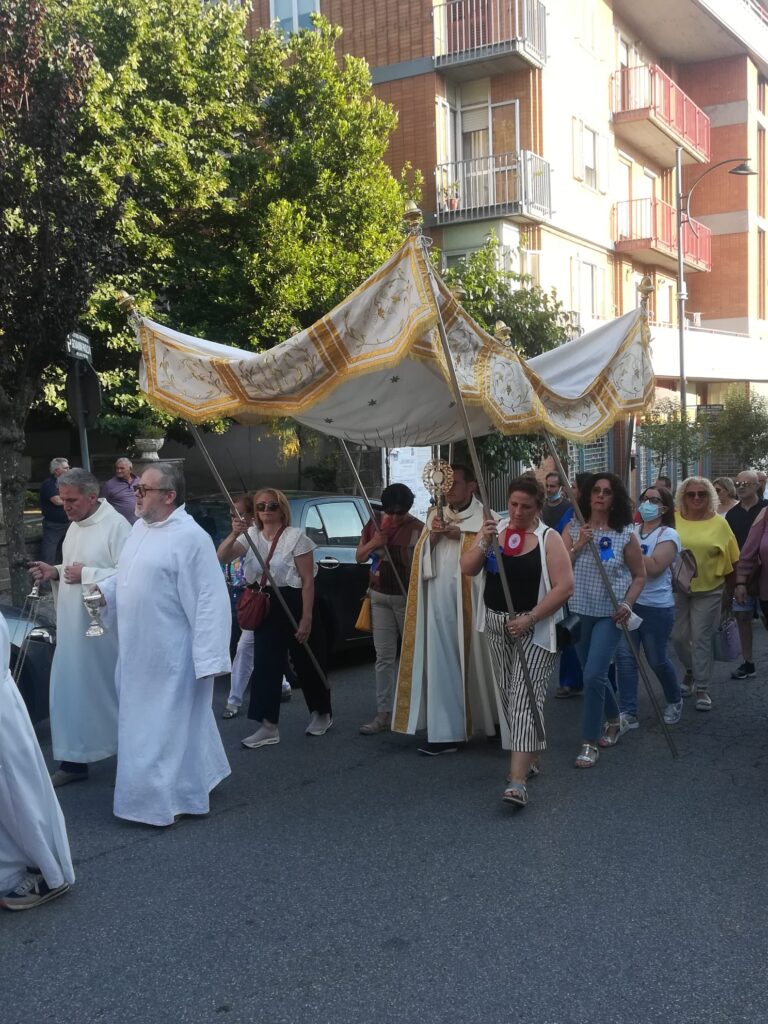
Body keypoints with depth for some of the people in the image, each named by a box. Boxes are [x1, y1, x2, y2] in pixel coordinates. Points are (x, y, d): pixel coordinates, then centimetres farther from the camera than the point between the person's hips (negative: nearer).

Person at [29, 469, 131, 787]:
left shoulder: (116, 525, -17)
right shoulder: (75, 525, 10)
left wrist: (85, 575, -22)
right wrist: (55, 572, 1)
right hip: (73, 626, 8)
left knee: (109, 692, 5)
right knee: (70, 690, 9)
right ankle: (74, 760, 19)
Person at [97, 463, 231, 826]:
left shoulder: (190, 537, -19)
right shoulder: (139, 527, 9)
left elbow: (210, 601, -21)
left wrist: (207, 659, -23)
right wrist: (104, 590, 3)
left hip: (170, 655, -9)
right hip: (137, 651, 10)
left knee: (169, 724, 2)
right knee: (143, 720, 20)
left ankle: (172, 800, 15)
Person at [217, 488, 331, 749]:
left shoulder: (296, 536, -9)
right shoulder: (251, 536, 4)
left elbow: (308, 580, -10)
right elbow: (222, 556, -10)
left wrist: (306, 618, -15)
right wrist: (233, 536, -30)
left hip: (294, 605, -4)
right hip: (264, 608, 4)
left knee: (306, 664, 8)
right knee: (265, 666, 0)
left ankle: (322, 714, 29)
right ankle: (268, 726, 6)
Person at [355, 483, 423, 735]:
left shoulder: (418, 529, -12)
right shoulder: (374, 524, 5)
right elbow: (359, 557, 12)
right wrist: (373, 543, -9)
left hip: (407, 598, -4)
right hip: (380, 597, 5)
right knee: (384, 656, 4)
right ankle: (384, 713, 7)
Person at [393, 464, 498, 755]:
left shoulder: (484, 518, -1)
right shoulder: (435, 516, 15)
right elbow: (420, 558, 11)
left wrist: (461, 536, -13)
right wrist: (431, 537, -7)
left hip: (470, 602, -4)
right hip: (439, 602, 4)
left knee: (475, 662, 4)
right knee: (441, 664, 3)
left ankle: (492, 721, 21)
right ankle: (445, 732, 8)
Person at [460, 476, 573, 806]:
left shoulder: (549, 538, -8)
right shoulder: (494, 530, 6)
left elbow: (564, 586, -13)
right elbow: (467, 569, 1)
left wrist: (529, 619, -20)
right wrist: (484, 543, -18)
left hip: (534, 627, -6)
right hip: (497, 624, 6)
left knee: (525, 698, -12)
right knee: (507, 695, 14)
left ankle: (517, 780, -18)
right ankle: (530, 754, 34)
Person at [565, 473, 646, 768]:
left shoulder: (625, 534, -5)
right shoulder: (574, 529, 1)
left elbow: (639, 576, 2)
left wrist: (627, 604, -12)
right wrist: (578, 546, -16)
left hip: (609, 614, -3)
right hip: (579, 611, 4)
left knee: (593, 675, -13)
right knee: (595, 674, 17)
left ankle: (590, 743, -1)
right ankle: (613, 720, 43)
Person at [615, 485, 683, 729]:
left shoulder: (668, 535, -7)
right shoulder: (631, 531, 8)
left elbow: (654, 568, -20)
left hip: (656, 607, -4)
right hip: (627, 602, 4)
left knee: (657, 660, 7)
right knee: (624, 657, -5)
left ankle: (675, 701, 34)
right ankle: (628, 714, 0)